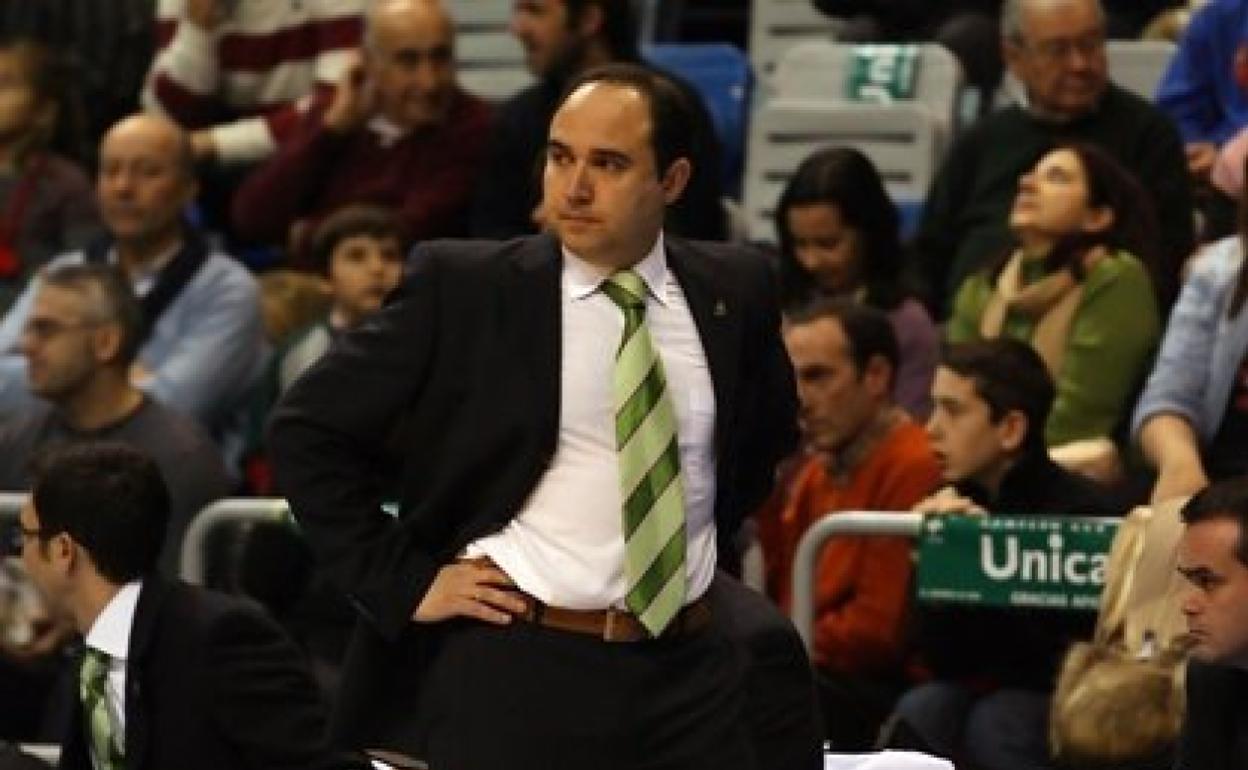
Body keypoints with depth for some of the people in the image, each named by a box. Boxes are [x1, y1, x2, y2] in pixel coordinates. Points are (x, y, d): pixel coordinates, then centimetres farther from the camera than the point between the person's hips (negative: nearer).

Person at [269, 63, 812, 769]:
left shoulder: (735, 292, 6)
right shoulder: (462, 290, -5)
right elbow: (308, 431, -2)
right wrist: (404, 582, -5)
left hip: (689, 668, 3)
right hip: (513, 676, -3)